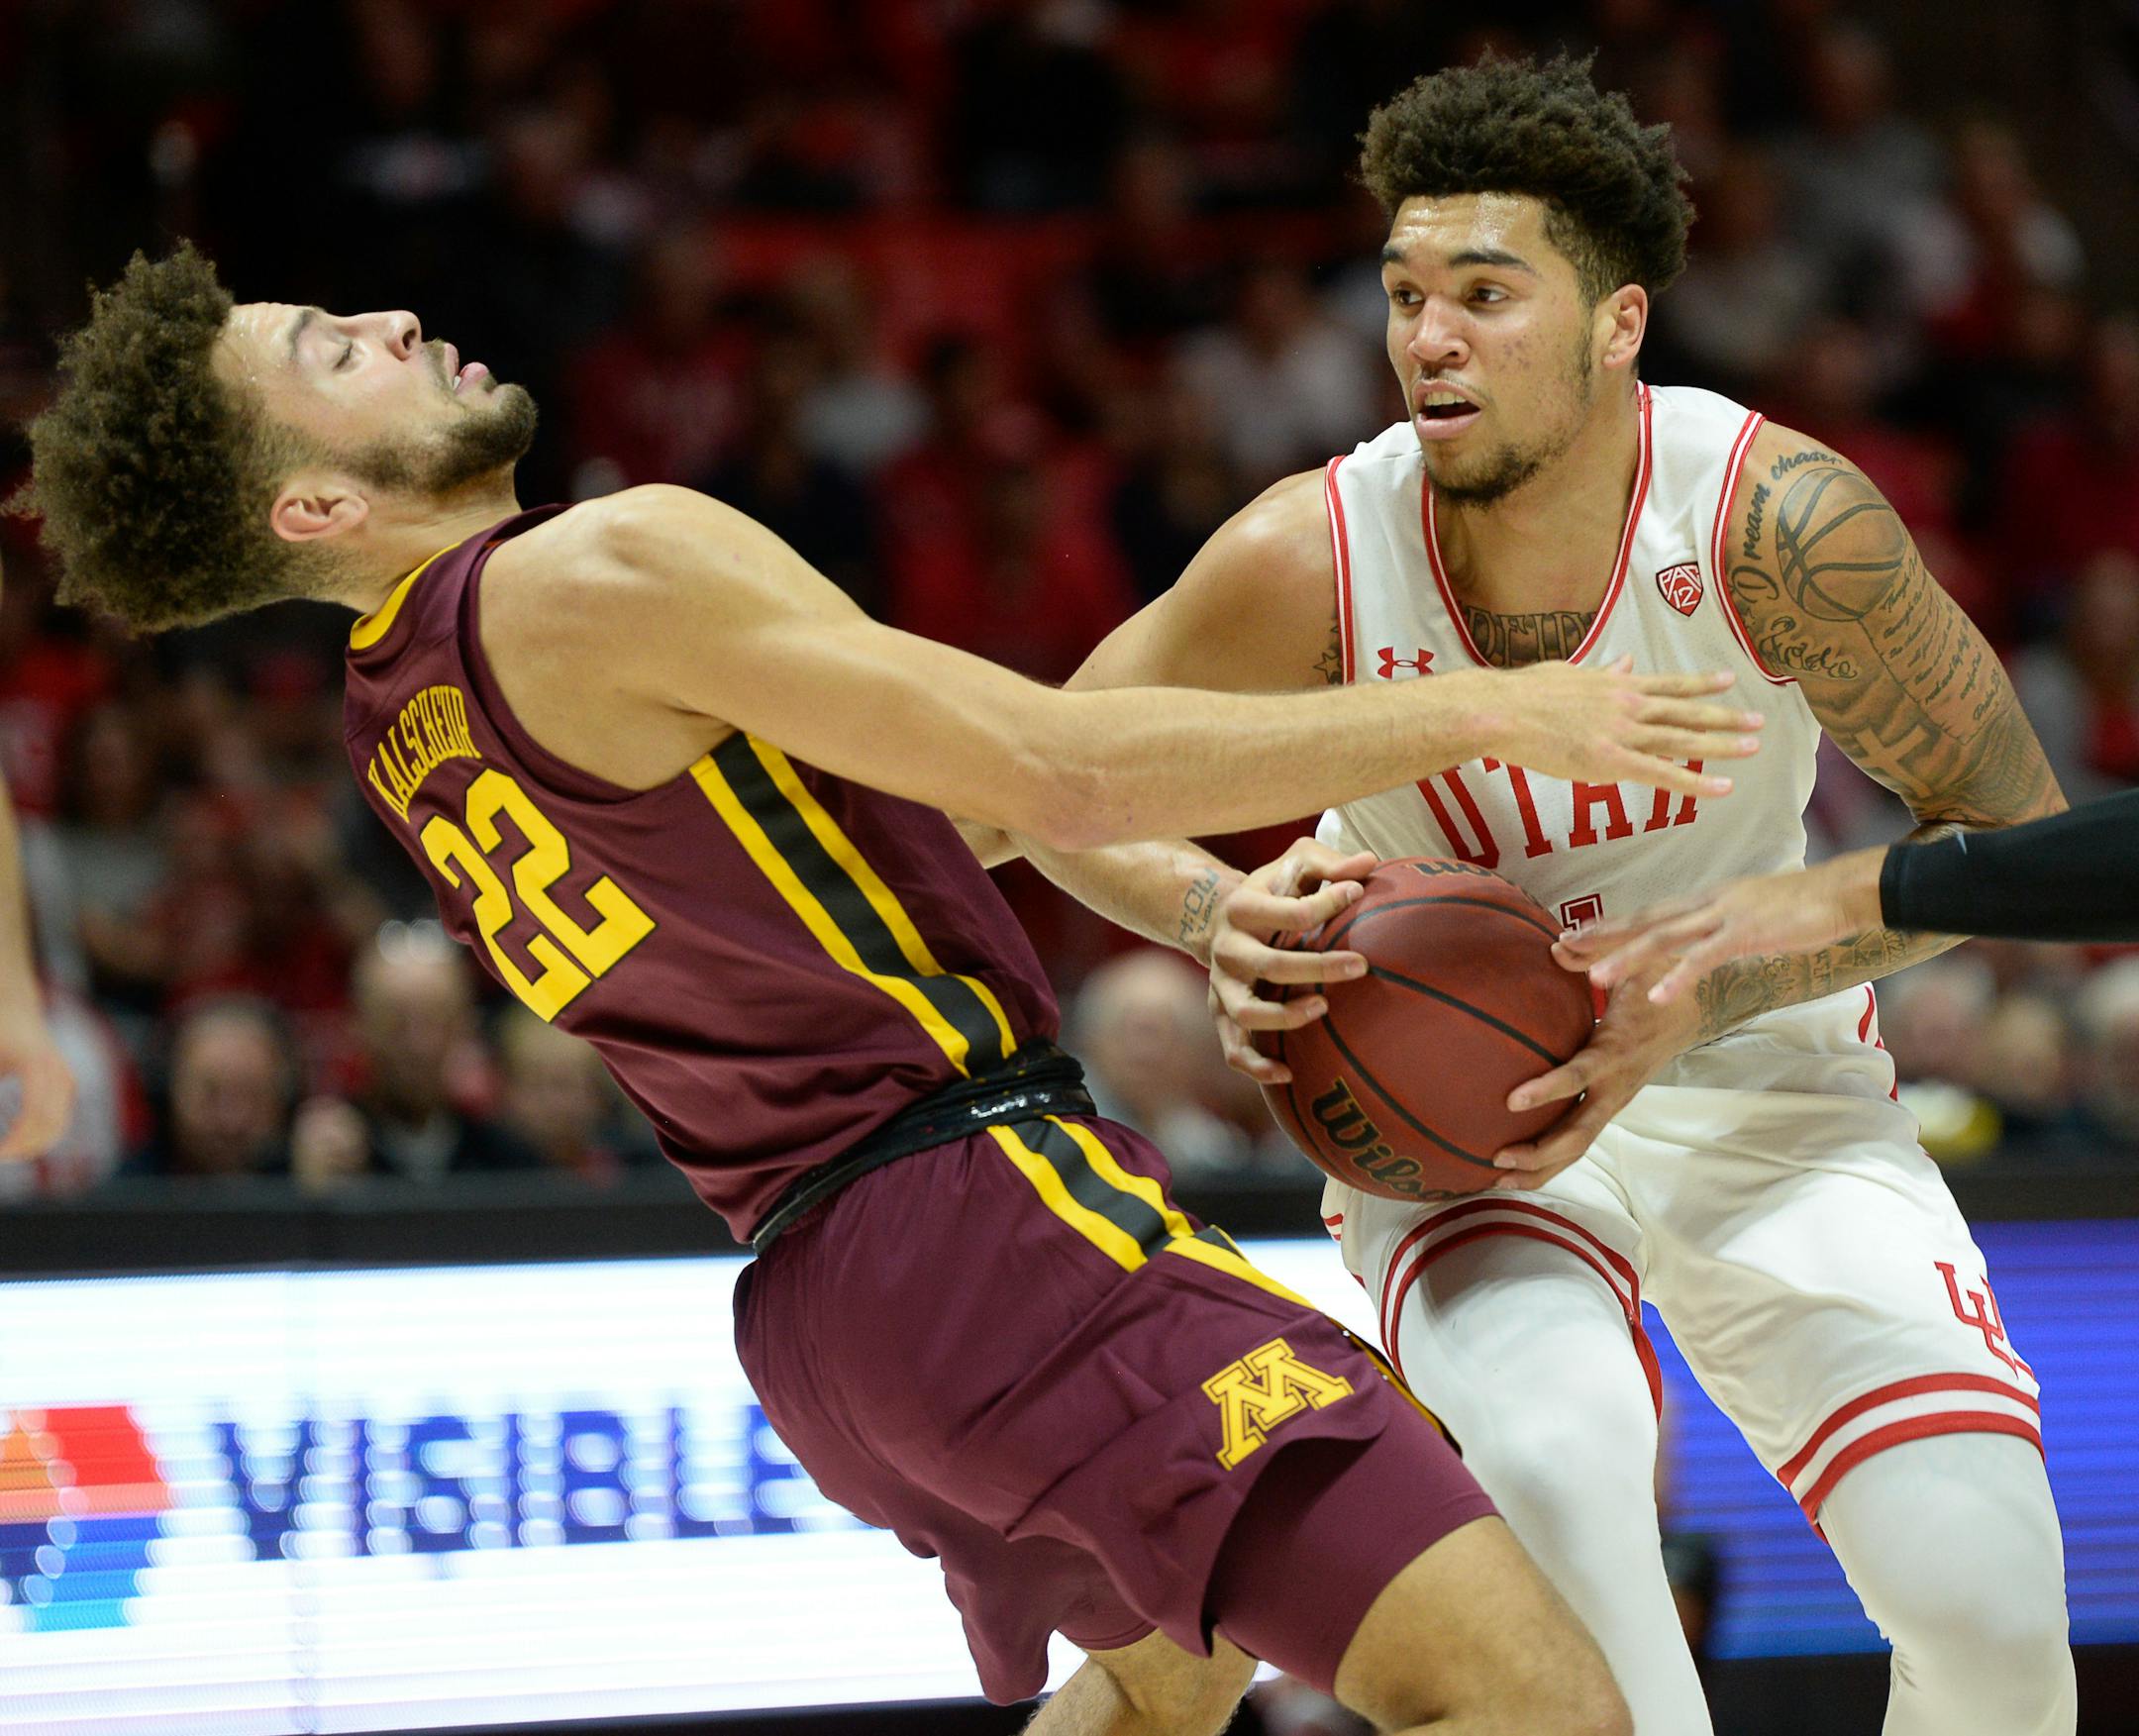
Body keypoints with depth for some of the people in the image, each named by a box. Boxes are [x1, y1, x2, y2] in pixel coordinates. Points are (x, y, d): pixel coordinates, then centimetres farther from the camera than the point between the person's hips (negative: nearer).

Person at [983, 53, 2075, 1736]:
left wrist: (1704, 993, -25)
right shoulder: (1315, 556, -23)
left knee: (1984, 1590, -14)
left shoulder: (1778, 519, -25)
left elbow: (2013, 826, -14)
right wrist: (1217, 913, -27)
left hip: (1759, 1070, 1)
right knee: (1553, 1462, -33)